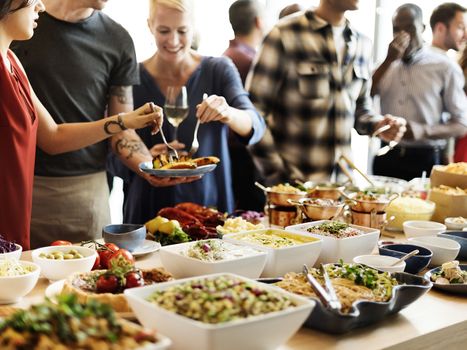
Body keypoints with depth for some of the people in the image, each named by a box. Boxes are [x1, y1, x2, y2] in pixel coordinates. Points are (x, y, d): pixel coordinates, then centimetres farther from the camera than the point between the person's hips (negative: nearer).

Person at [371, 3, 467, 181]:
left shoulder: (445, 67, -3)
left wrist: (424, 130, -21)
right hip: (386, 158, 3)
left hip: (425, 161, -3)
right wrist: (389, 60, -10)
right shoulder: (387, 64, 10)